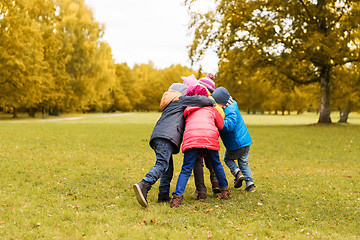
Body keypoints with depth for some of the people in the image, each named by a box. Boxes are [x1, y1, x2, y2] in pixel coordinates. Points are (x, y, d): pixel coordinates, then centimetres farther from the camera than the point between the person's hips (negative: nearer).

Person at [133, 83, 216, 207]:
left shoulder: (170, 106, 39)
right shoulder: (180, 100, 15)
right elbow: (197, 99, 3)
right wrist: (211, 102, 18)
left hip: (157, 136, 9)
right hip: (166, 136, -9)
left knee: (168, 168, 9)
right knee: (162, 164, -22)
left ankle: (163, 195, 1)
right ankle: (143, 185, -40)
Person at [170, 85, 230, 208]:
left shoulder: (188, 112, 29)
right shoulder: (211, 109, 27)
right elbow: (221, 125, 35)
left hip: (191, 137, 0)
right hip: (210, 136, 0)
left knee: (186, 170, 1)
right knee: (216, 165, 21)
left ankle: (177, 196, -15)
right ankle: (225, 191, 31)